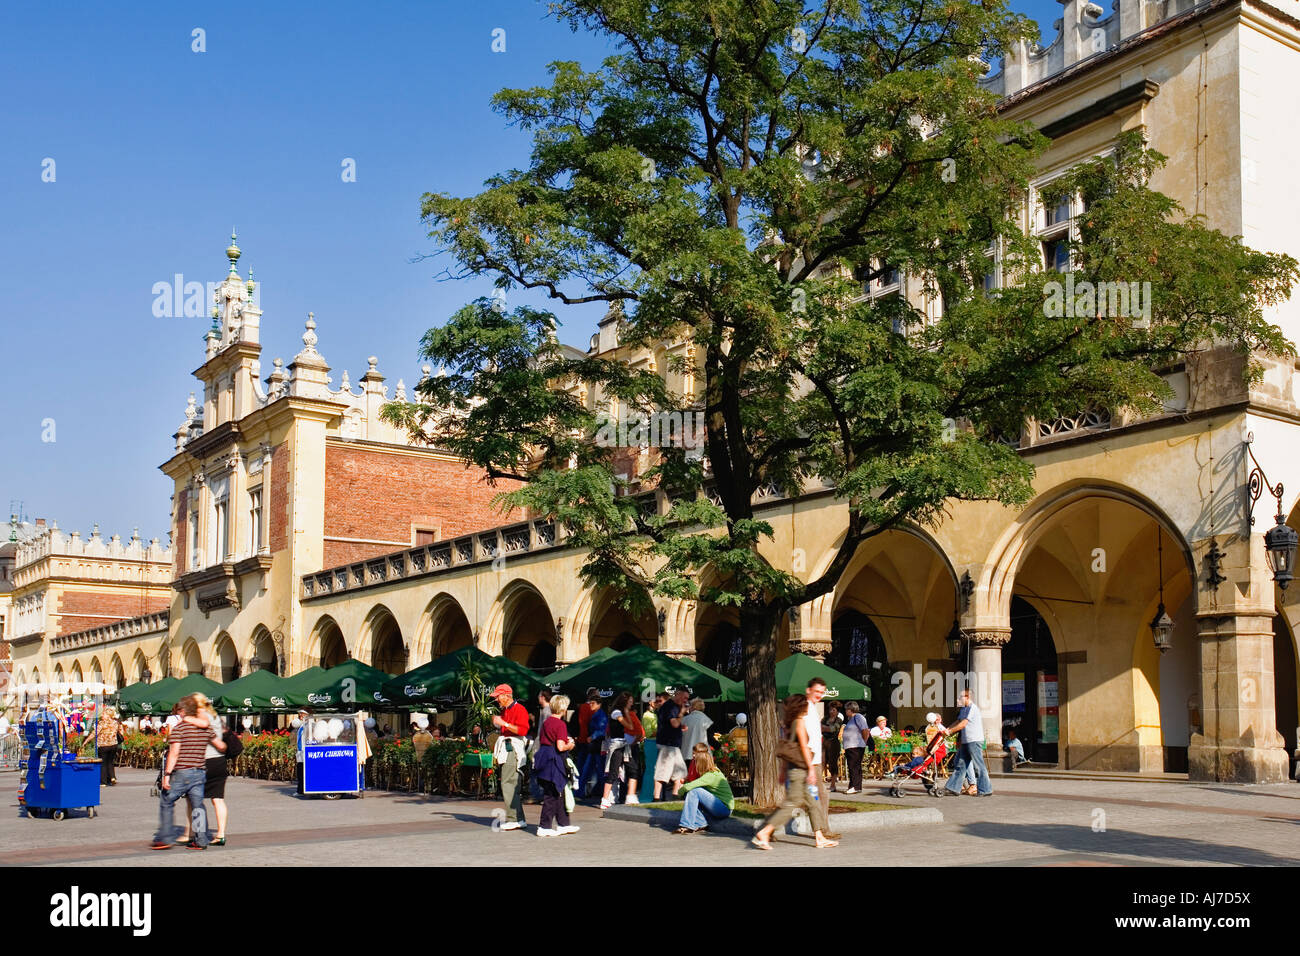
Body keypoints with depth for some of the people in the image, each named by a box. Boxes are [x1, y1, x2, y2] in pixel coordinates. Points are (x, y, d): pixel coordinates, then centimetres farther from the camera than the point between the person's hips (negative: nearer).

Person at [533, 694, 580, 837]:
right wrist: (570, 745, -1)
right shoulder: (560, 724, -15)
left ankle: (563, 824, 23)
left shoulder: (546, 722, 11)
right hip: (554, 761, -9)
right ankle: (544, 827, 3)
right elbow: (560, 747, -22)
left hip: (543, 759, 9)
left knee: (559, 793, 16)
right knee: (552, 795, -1)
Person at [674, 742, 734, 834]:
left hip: (725, 808, -10)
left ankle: (687, 825, -18)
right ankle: (701, 823, -1)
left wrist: (680, 791, -8)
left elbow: (689, 786, -27)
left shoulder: (711, 775, -21)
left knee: (694, 791, -21)